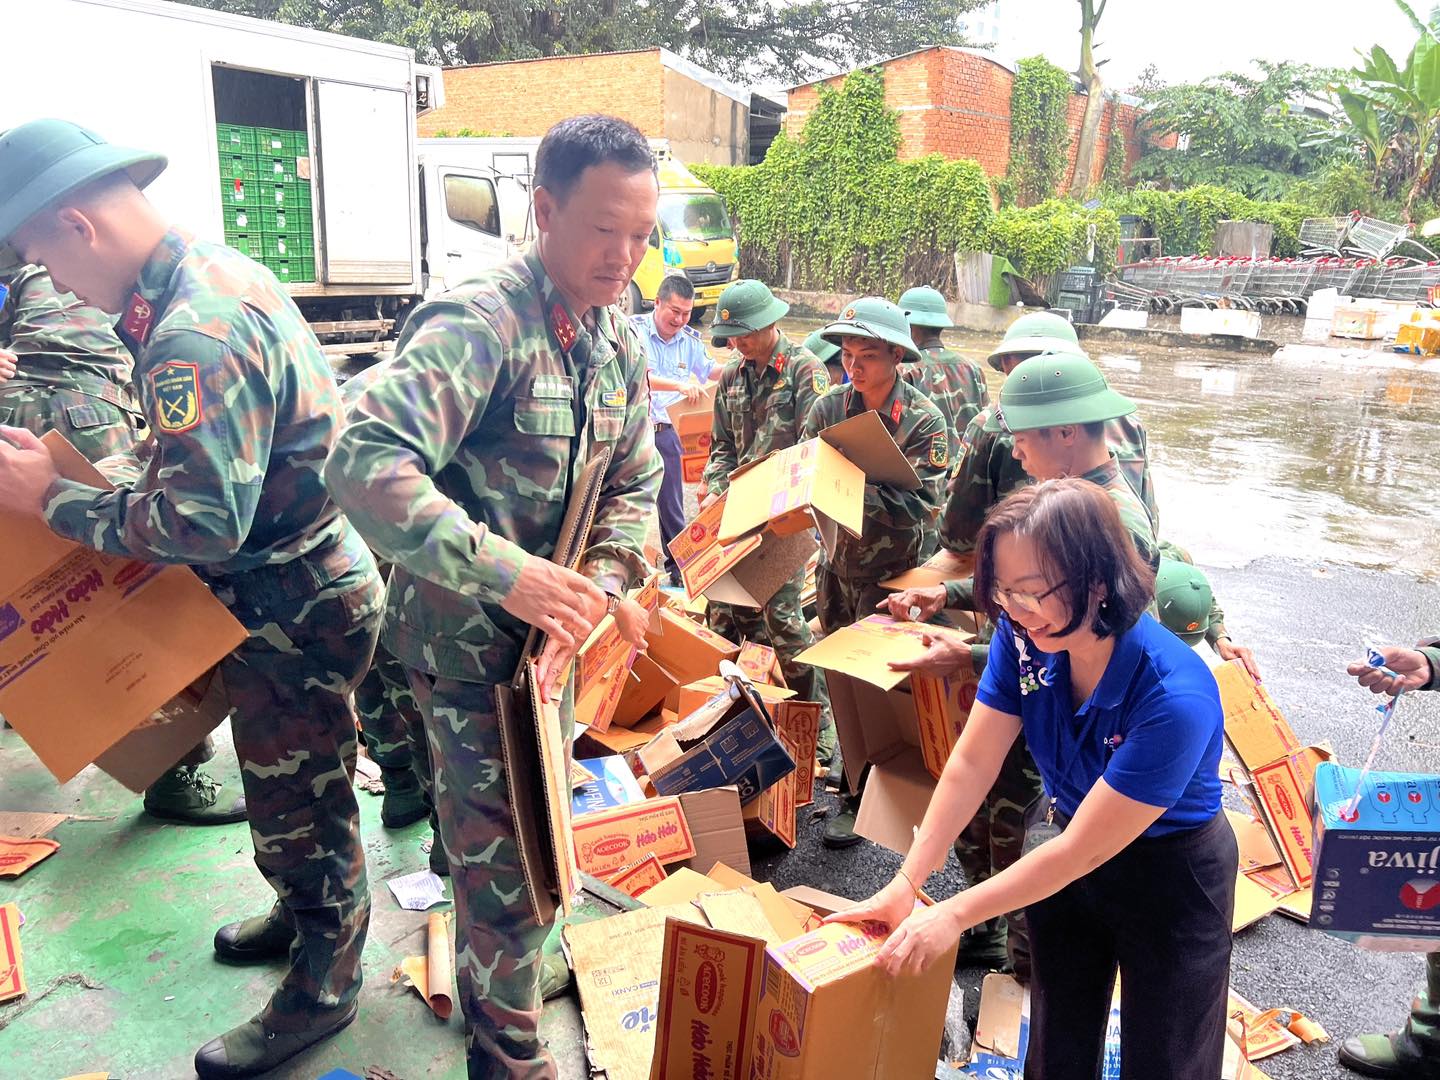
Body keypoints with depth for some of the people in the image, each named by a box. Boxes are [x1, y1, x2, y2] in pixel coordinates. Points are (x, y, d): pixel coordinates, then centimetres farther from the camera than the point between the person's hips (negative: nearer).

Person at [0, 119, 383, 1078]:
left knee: (296, 801, 9)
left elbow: (202, 524, -30)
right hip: (306, 579, 10)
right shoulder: (221, 270, 5)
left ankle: (322, 990, 30)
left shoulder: (195, 334, -28)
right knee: (295, 789, 26)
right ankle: (308, 915, 48)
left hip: (293, 610, -10)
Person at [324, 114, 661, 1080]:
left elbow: (633, 485, 4)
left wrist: (601, 586, -15)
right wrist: (507, 574, -43)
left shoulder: (621, 342, 2)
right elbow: (365, 463, -36)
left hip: (551, 624, 8)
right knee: (506, 846, 2)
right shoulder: (478, 325, -25)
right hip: (468, 632, -8)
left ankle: (494, 971, 53)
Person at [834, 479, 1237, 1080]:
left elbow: (1081, 850, -29)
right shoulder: (1023, 636, -20)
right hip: (1060, 839, 5)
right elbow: (971, 764, -14)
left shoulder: (1175, 698, -36)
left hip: (1172, 873, -4)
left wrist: (953, 916, -23)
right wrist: (906, 884, -17)